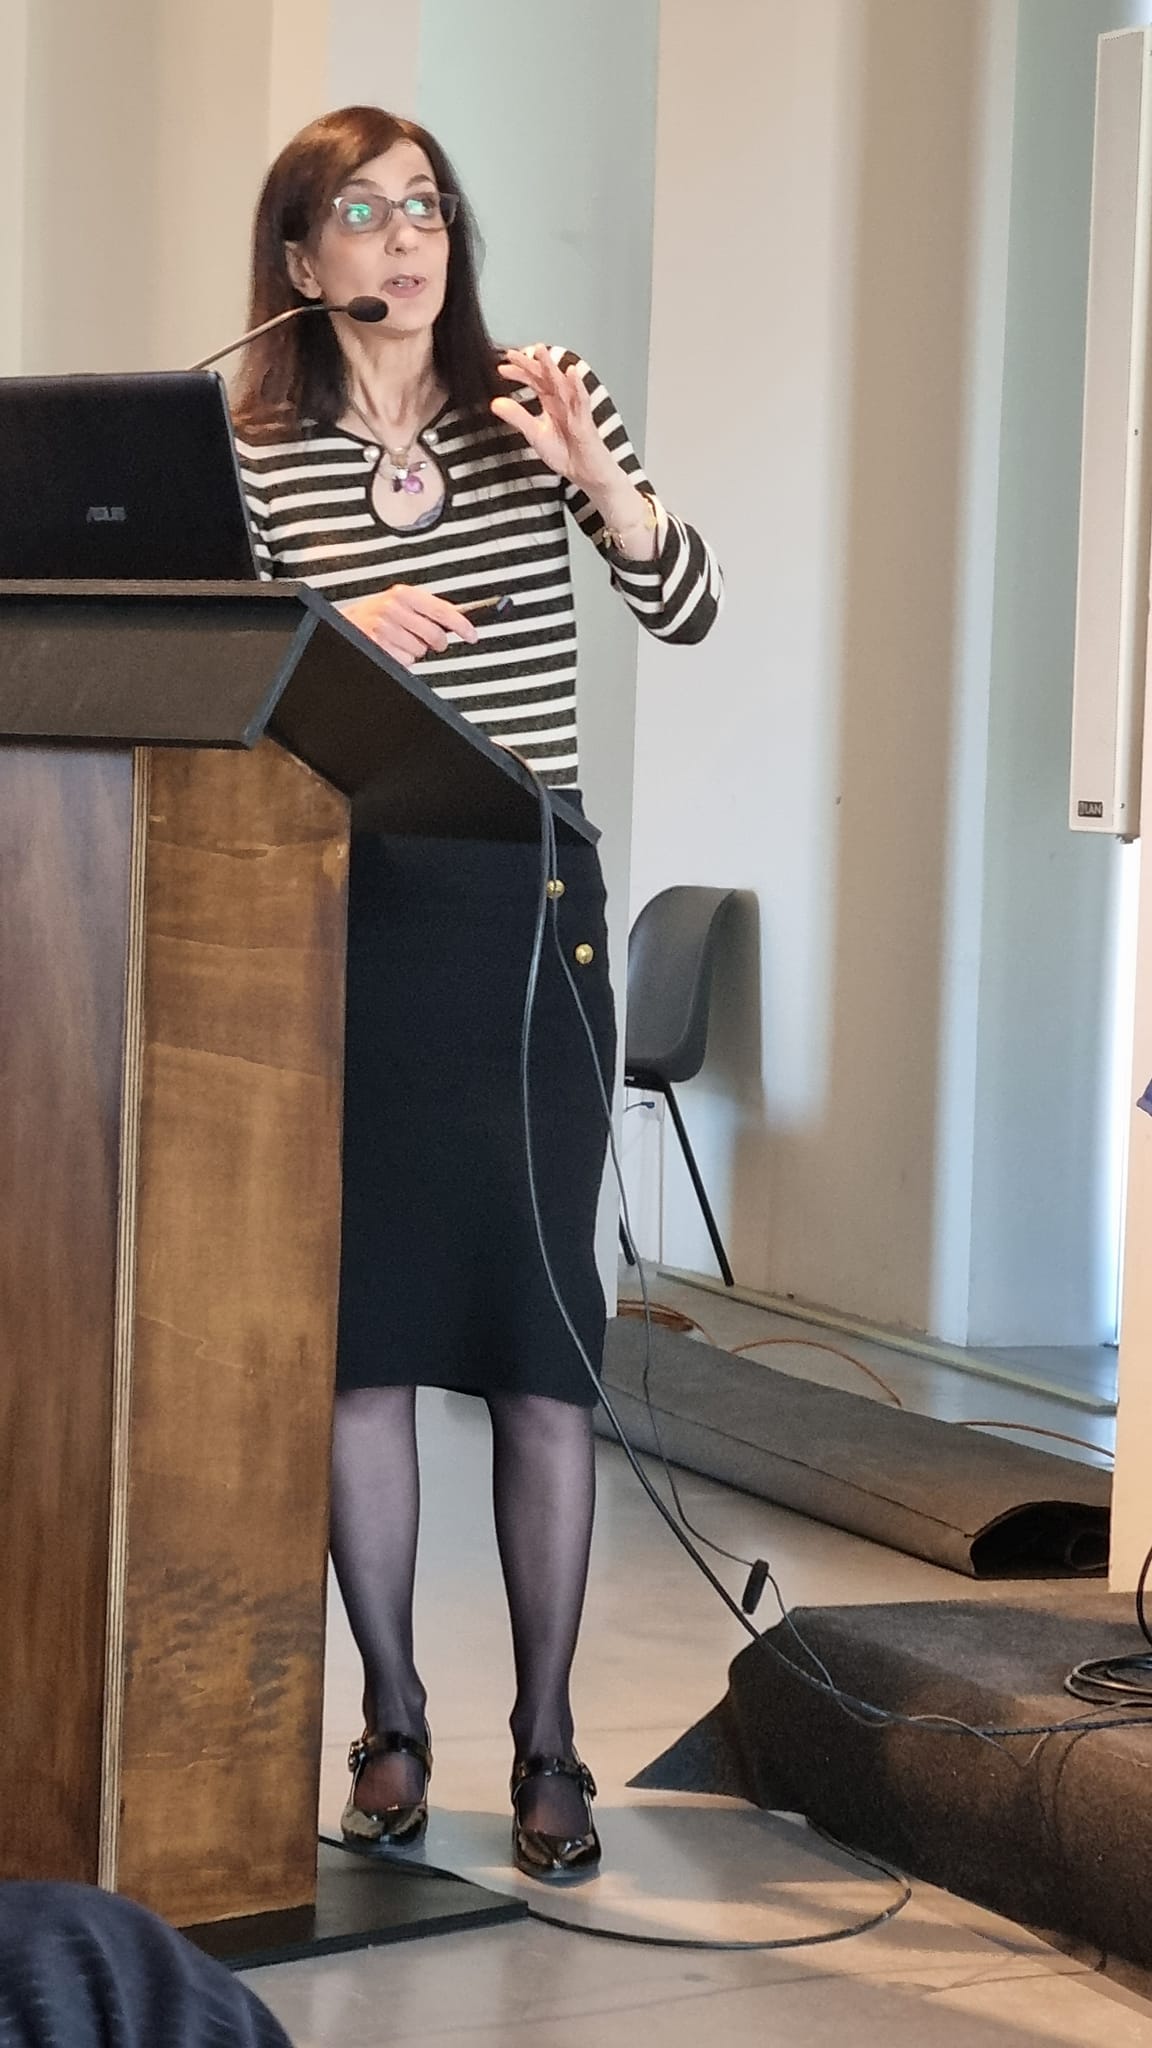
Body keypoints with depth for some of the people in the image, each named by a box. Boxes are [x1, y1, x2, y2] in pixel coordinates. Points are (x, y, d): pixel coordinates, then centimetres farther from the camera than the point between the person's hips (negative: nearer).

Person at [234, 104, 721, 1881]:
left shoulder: (539, 407, 6)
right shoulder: (252, 459, 2)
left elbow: (689, 612, 1)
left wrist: (598, 479, -15)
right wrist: (340, 631, -16)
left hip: (532, 908, 0)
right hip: (347, 914, 0)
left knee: (543, 1331, 0)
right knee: (361, 1329, 3)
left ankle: (547, 1740, 9)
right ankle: (391, 1716, 19)